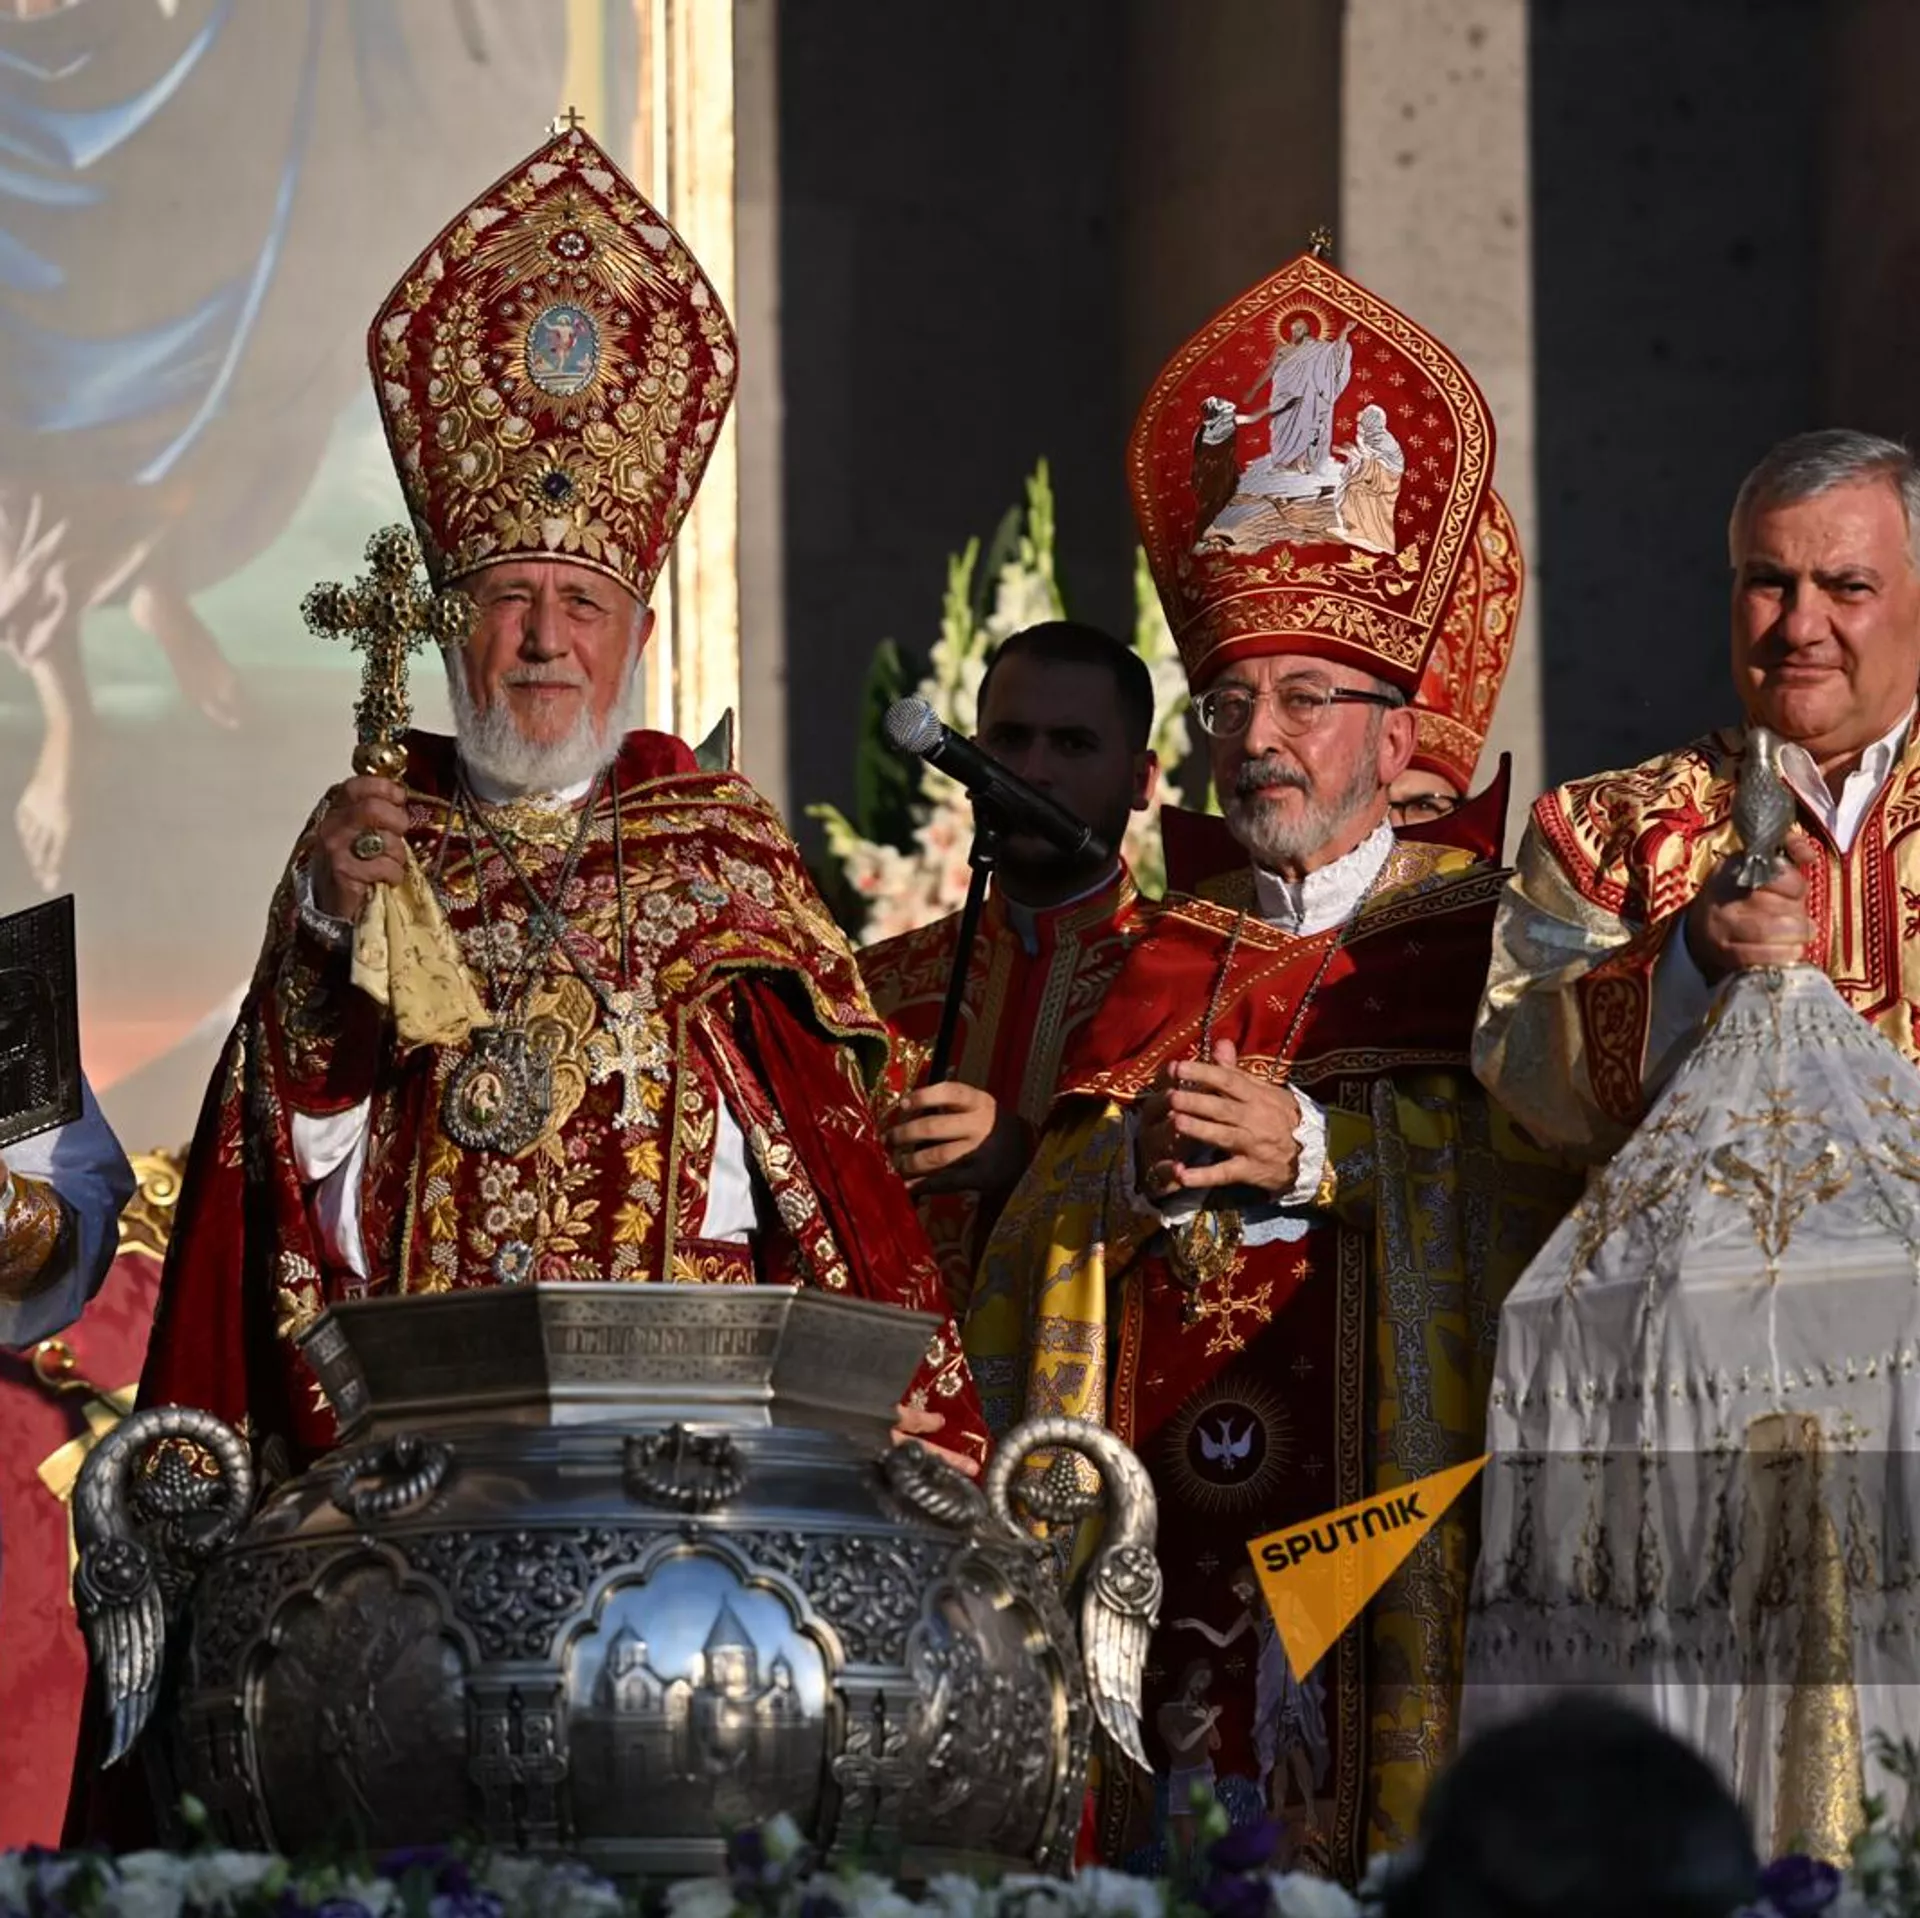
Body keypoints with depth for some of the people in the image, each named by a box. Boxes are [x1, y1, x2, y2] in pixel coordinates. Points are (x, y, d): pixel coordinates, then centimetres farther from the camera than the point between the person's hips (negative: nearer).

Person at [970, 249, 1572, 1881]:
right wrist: (1135, 1158, -8)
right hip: (1160, 1521, 3)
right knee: (1167, 1851, -4)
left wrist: (1311, 1147, -14)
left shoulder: (1489, 944, 6)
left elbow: (1554, 1159, -9)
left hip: (1386, 1496, -3)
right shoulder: (1150, 962, 19)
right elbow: (1033, 1231, 12)